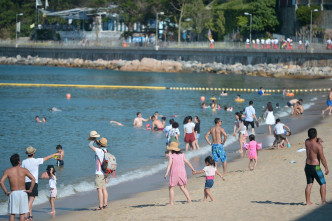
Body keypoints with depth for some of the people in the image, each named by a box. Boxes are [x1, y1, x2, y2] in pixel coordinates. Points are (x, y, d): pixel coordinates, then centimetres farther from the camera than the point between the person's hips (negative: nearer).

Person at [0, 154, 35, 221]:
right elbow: (33, 179, -11)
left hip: (13, 193, 0)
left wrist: (6, 192, -5)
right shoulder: (24, 170, -1)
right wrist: (30, 190, -5)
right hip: (23, 193, 0)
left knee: (12, 214, 4)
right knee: (22, 213, 7)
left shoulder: (8, 171, -1)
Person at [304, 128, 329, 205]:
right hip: (315, 167, -6)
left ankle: (308, 201, 11)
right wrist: (326, 168, -3)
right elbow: (322, 158, -14)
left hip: (307, 166, 6)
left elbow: (311, 140, 23)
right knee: (323, 184, 5)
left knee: (309, 184, 13)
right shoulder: (318, 146, -19)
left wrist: (318, 141, 2)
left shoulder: (307, 142, -2)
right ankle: (323, 201, 1)